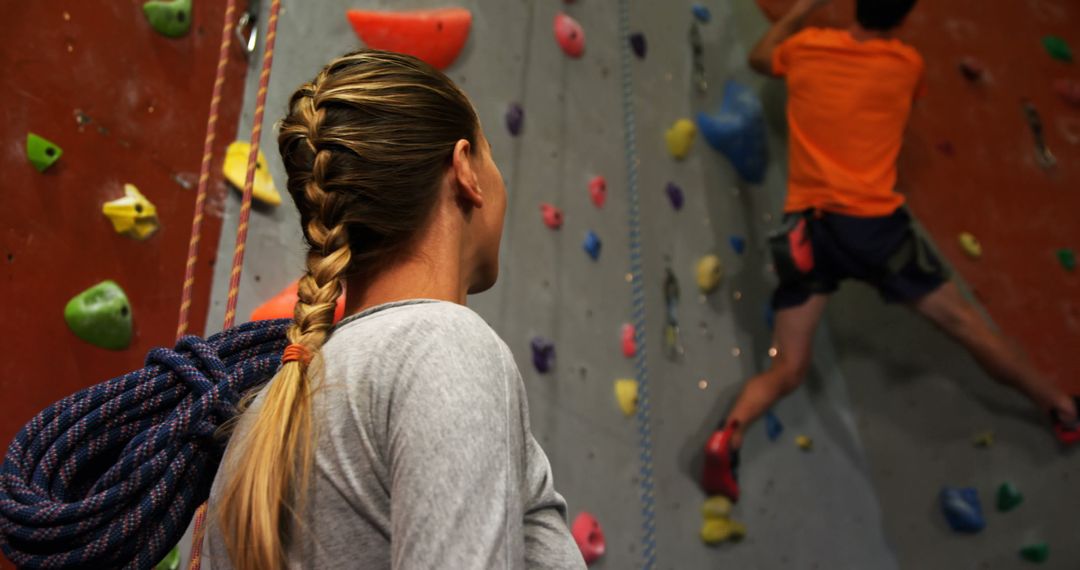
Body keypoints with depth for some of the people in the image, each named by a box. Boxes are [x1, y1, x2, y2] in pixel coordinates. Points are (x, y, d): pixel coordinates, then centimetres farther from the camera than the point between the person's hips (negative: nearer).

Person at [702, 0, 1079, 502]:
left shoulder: (807, 47, 8)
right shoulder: (906, 63, 4)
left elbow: (759, 57, 31)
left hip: (806, 229, 2)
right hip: (873, 223, -2)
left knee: (786, 369, 4)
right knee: (966, 324, 13)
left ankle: (727, 437, -22)